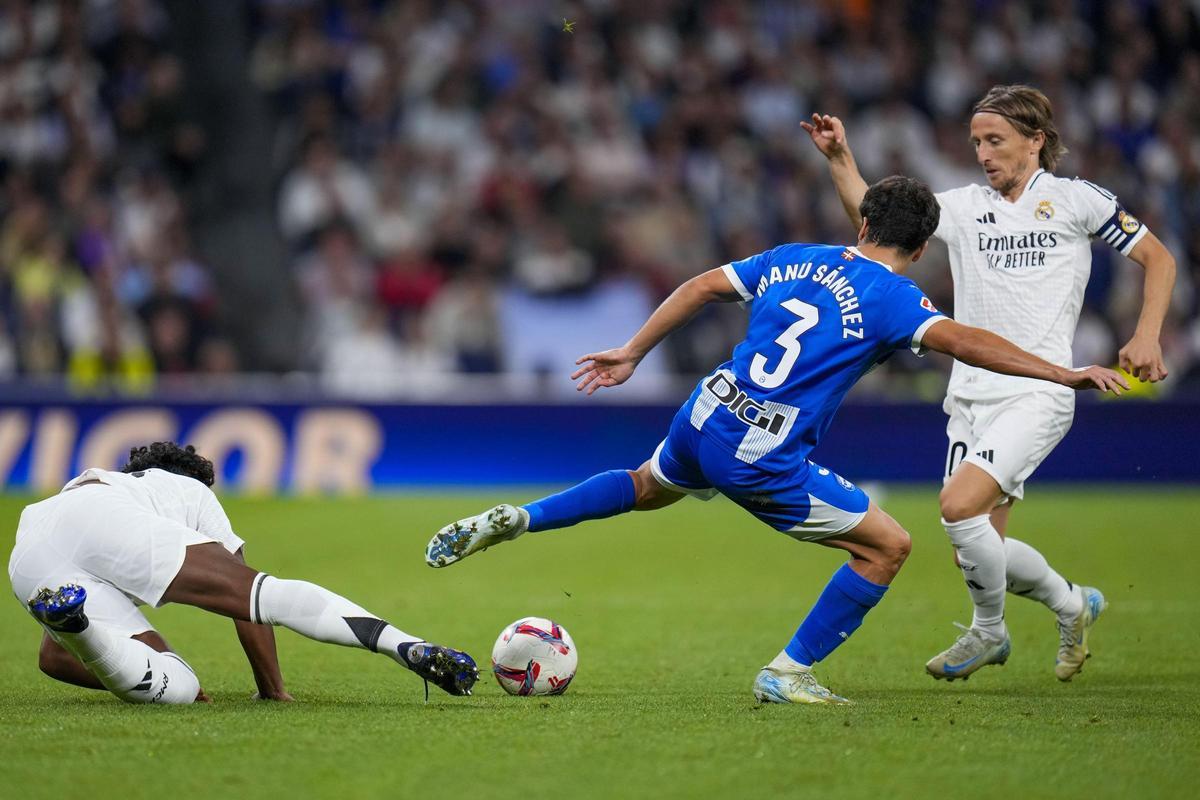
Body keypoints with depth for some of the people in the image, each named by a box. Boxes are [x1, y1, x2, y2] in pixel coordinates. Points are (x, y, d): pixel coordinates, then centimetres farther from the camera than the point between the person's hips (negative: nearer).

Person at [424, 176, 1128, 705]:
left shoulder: (793, 258, 11)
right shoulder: (891, 297, -8)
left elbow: (703, 287, 16)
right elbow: (961, 340, -22)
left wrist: (632, 354, 26)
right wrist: (1067, 374, -23)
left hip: (705, 419, 7)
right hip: (764, 461, -7)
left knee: (648, 487, 39)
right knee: (887, 546, 4)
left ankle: (511, 521, 26)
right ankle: (789, 674, 7)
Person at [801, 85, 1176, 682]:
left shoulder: (1074, 200, 2)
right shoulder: (964, 207, 12)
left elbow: (1158, 259, 7)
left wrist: (1146, 337, -5)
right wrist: (839, 159, -6)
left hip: (1037, 392, -5)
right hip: (971, 396, 5)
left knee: (960, 504, -23)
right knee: (983, 545, 1)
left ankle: (988, 631, 1)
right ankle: (1072, 604, 29)